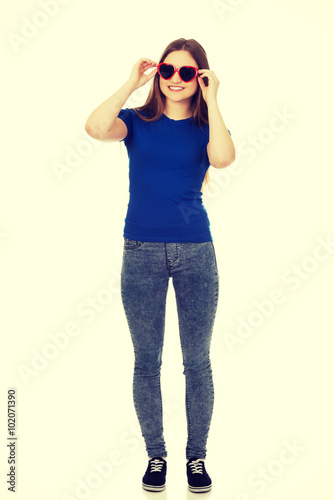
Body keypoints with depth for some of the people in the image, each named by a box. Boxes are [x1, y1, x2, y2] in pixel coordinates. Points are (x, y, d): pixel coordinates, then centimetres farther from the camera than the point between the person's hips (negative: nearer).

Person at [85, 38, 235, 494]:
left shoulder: (206, 127, 6)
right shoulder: (137, 121, 6)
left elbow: (223, 157, -17)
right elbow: (96, 128, -16)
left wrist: (212, 99, -11)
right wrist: (131, 84, -11)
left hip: (195, 251, 0)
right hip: (142, 251, 0)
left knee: (197, 361, 5)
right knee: (147, 360, 6)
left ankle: (197, 457, 21)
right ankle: (156, 455, 22)